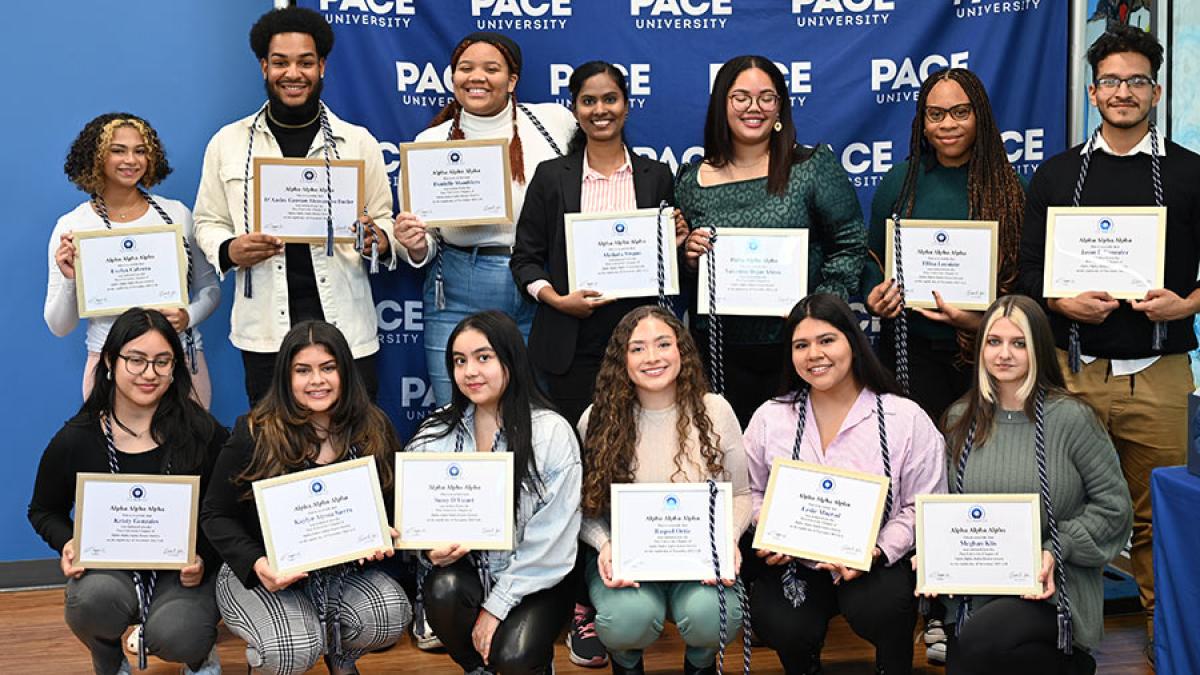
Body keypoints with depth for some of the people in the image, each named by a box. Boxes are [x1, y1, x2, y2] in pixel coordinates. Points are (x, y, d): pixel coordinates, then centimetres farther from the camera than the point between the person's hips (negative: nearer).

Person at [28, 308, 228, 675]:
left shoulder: (203, 432, -7)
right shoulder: (75, 440, -3)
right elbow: (44, 511, 11)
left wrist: (204, 559, -17)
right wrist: (69, 543, -10)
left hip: (183, 573, -1)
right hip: (107, 567, 1)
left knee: (174, 637, -31)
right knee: (95, 598, -34)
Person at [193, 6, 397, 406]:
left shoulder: (358, 142, 7)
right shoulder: (227, 143, 8)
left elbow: (384, 220, 11)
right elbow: (208, 222, 13)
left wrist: (377, 240, -12)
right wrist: (229, 250, -9)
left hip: (344, 326, 0)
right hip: (264, 330, 1)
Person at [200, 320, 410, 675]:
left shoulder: (373, 430, 0)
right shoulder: (255, 434, -9)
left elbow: (391, 504, 10)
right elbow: (216, 515, -4)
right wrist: (257, 564, -21)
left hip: (344, 571, 3)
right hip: (261, 575, -3)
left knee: (390, 618, -27)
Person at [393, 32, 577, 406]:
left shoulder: (556, 121, 1)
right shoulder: (431, 142, 3)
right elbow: (425, 247, 8)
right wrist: (414, 244, -14)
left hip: (543, 295, 0)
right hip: (458, 297, 0)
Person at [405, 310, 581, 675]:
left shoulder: (552, 433, -9)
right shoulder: (436, 433, 1)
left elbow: (551, 540, -11)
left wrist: (497, 605, -14)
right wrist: (433, 548, -20)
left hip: (533, 581, -3)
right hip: (464, 572, 3)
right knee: (444, 589, -30)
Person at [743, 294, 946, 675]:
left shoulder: (907, 419, -3)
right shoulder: (770, 418, 4)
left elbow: (922, 507, -4)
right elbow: (752, 492, 13)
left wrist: (877, 552, -20)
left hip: (879, 563, -2)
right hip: (794, 563, 2)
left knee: (875, 609, -34)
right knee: (782, 627, -24)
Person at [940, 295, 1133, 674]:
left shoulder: (1071, 418, -8)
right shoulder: (962, 419, 6)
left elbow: (1114, 505, -5)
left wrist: (1056, 551, -16)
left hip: (1052, 588, -5)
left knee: (977, 642, -30)